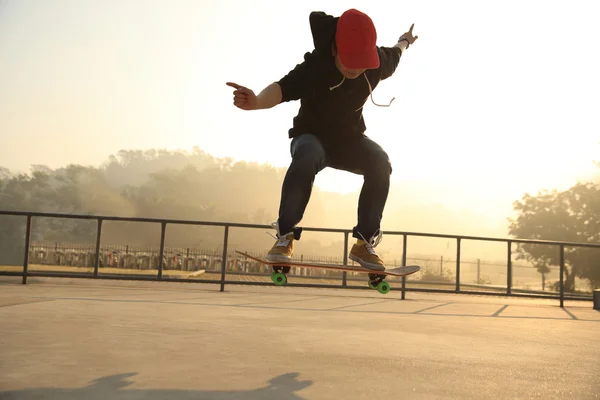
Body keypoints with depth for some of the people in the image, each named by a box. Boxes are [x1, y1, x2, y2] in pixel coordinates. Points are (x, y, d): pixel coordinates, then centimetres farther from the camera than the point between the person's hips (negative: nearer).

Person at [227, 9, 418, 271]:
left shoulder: (377, 62, -14)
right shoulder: (315, 65, -27)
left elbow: (393, 56, 11)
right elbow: (283, 88, -42)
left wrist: (404, 42, 34)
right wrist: (257, 101, -64)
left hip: (350, 138, 4)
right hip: (312, 135, -3)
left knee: (380, 163, -29)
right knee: (306, 159, -41)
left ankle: (364, 242, -20)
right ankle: (285, 236, -29)